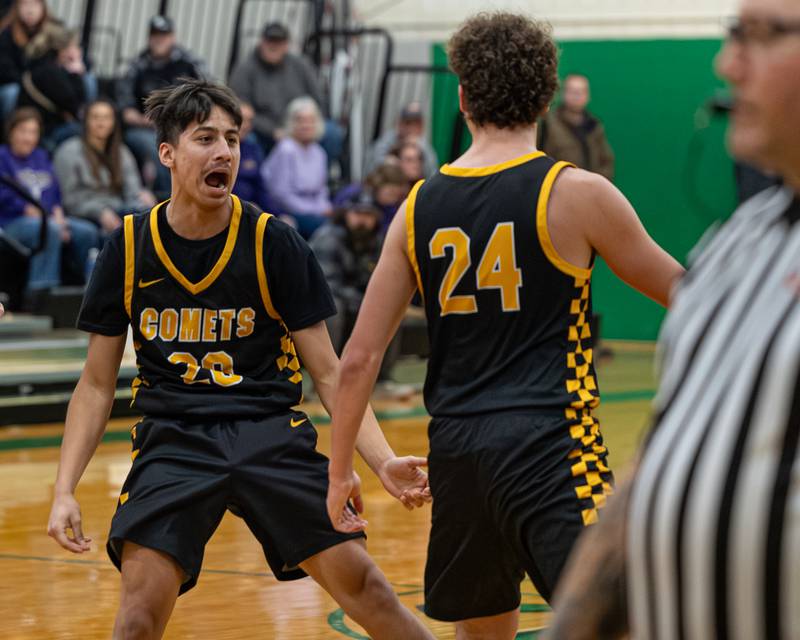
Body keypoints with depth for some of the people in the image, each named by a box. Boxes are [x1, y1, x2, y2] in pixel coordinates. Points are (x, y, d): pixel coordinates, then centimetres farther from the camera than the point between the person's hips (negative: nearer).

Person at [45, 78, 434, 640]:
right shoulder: (130, 247, 1)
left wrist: (384, 462, -12)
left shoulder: (274, 243, -3)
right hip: (172, 440, 0)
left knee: (362, 585, -6)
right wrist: (65, 490, -1)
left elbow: (329, 372, 1)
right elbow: (97, 384, 9)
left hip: (271, 435, 0)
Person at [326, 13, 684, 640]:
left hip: (456, 450, 6)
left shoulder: (419, 207, 7)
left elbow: (359, 360, 7)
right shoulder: (577, 193, -5)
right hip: (548, 444, -5)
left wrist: (341, 471, 18)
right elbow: (678, 291, 9)